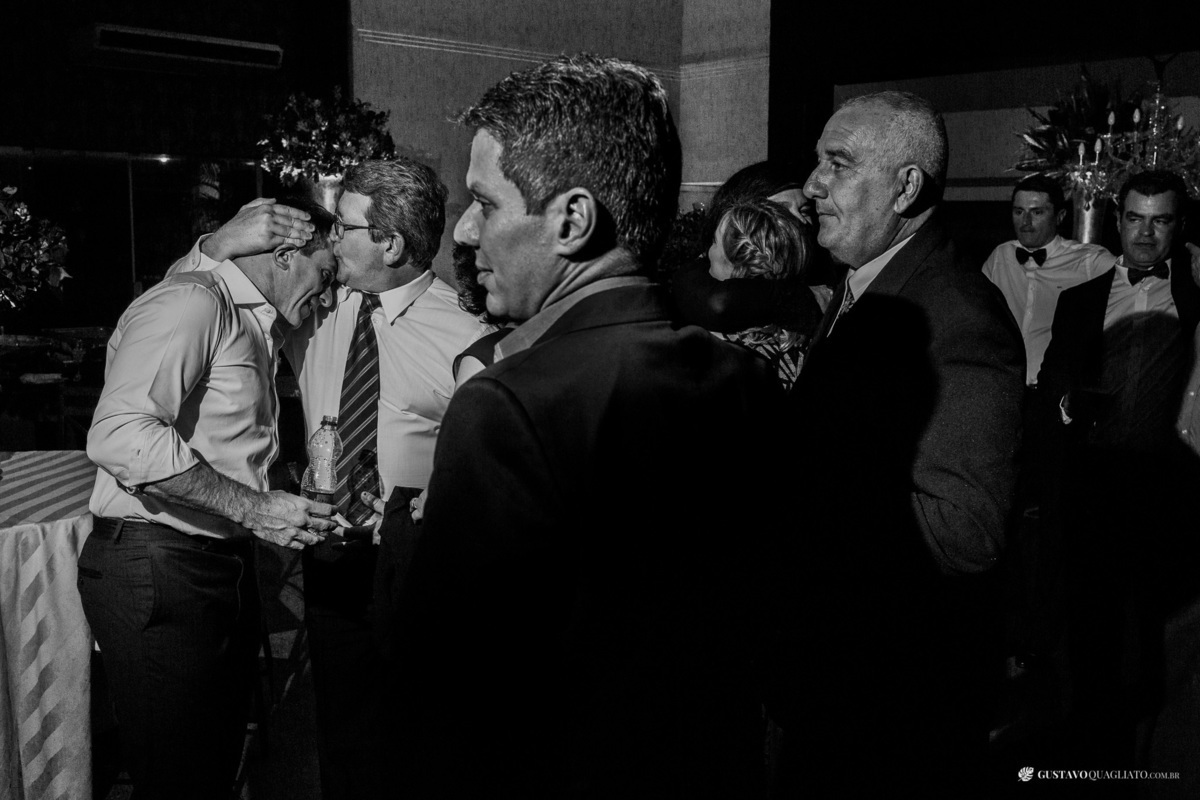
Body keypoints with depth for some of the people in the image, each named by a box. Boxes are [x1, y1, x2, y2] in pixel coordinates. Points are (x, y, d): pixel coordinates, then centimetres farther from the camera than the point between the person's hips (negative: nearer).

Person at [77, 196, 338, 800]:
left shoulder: (254, 330, 20)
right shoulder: (193, 302, -12)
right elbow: (119, 434, -27)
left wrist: (296, 510, 10)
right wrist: (251, 507, -25)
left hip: (223, 565, 9)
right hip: (155, 567, -9)